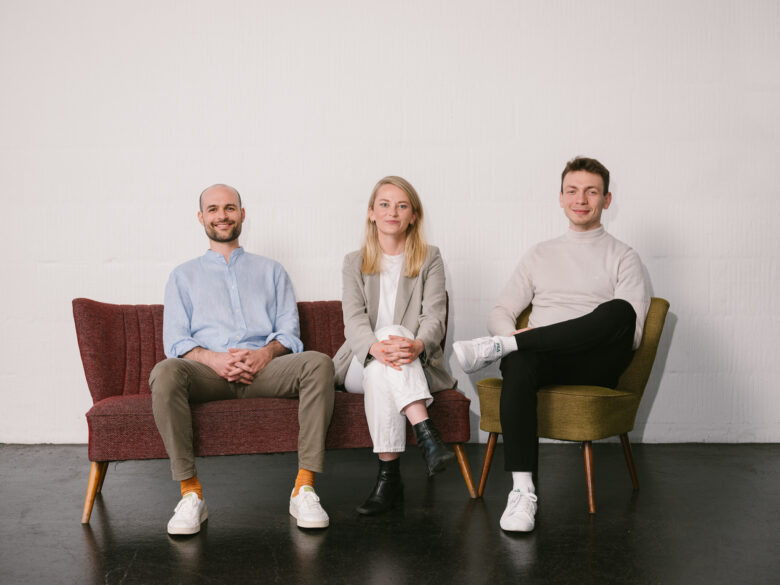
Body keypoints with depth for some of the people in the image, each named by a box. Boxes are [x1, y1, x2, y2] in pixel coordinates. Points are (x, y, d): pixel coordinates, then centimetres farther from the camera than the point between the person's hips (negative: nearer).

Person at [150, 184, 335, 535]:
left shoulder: (271, 271, 26)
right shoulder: (183, 276, 23)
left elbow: (289, 330, 13)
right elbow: (175, 341, 10)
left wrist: (266, 353, -11)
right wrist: (211, 358, -13)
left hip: (263, 366, 1)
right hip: (207, 370, -1)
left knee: (319, 364, -31)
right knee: (165, 372, -36)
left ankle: (304, 487, -30)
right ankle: (190, 493, -29)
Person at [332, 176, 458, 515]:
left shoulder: (430, 259, 11)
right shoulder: (355, 263, 13)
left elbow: (434, 316, -5)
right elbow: (353, 319, -5)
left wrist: (417, 345, -32)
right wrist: (376, 347, -31)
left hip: (417, 366, 0)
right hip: (361, 365, 0)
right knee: (385, 349, -35)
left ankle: (388, 475, -45)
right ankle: (426, 436, -51)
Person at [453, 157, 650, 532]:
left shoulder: (623, 259, 14)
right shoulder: (540, 255, 26)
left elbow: (632, 334, -1)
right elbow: (500, 313, 20)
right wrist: (514, 333, -8)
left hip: (596, 366, -2)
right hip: (543, 359, 2)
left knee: (619, 310, -34)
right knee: (519, 363, -37)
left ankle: (496, 348, -35)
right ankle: (522, 491, -40)